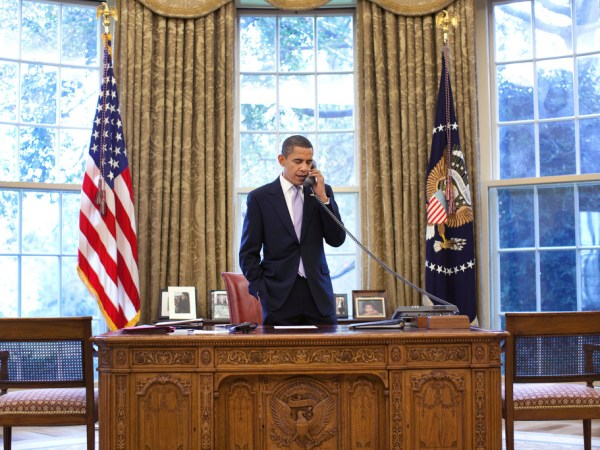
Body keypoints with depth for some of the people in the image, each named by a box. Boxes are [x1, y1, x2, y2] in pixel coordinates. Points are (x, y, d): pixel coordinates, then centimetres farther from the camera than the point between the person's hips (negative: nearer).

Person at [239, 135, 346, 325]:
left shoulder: (323, 192, 10)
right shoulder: (259, 197, 2)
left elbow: (337, 240, 2)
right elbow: (248, 253, 3)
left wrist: (322, 197, -6)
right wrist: (261, 292, -7)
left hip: (318, 295, 2)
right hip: (279, 295, -2)